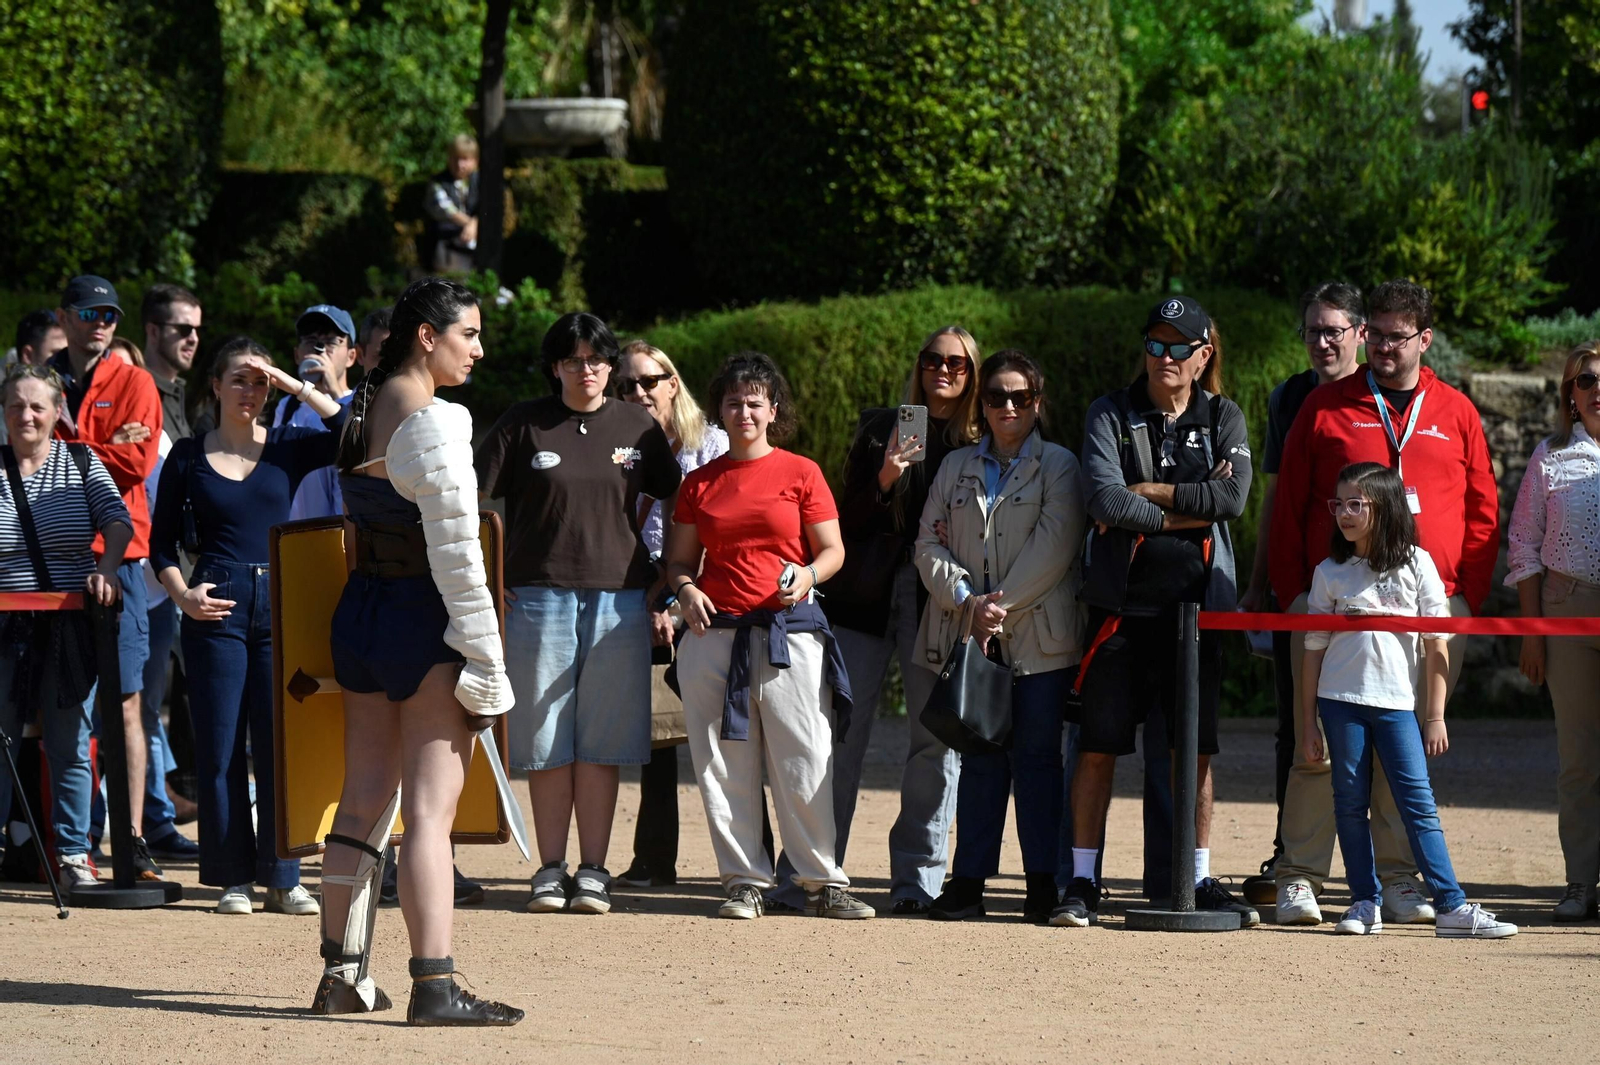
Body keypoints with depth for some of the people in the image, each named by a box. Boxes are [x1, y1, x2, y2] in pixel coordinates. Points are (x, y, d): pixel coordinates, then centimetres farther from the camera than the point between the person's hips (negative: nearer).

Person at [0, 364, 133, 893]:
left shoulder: (82, 463, 5)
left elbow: (118, 520, -1)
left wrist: (106, 569, -18)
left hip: (69, 629, 0)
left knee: (70, 746, 4)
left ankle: (73, 857, 11)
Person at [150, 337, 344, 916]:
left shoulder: (287, 448, 7)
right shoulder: (188, 456, 6)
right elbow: (162, 544, 9)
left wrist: (296, 386, -8)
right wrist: (183, 595, -7)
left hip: (281, 603, 1)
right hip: (216, 607, -1)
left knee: (281, 742, 0)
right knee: (221, 748, 0)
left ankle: (282, 878, 5)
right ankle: (233, 878, 6)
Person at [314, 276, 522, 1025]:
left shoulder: (362, 409, 10)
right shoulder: (434, 423, -16)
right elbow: (456, 554, -19)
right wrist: (486, 663, -15)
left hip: (360, 612, 8)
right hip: (424, 622, -8)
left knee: (364, 801, 14)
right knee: (430, 808, -8)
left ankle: (342, 975, 19)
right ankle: (433, 985, -10)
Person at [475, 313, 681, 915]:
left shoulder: (637, 428, 8)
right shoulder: (524, 424, 3)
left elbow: (676, 504, 17)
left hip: (619, 600, 1)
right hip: (540, 596, -1)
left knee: (601, 743, 1)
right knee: (546, 742, 0)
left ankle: (593, 872, 5)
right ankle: (551, 871, 6)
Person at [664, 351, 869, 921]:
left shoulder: (801, 474, 6)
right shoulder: (700, 483, 12)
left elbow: (832, 550, 6)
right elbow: (680, 558, 17)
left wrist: (808, 574, -15)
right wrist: (685, 588, -4)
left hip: (789, 632, -2)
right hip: (715, 634, 2)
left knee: (803, 763, -6)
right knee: (725, 766, 1)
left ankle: (823, 882, 1)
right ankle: (745, 882, 7)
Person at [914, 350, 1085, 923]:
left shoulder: (1057, 466, 5)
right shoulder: (956, 467, 17)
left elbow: (1054, 546, -7)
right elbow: (929, 543, 8)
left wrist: (1002, 604, -13)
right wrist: (968, 601, -8)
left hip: (1037, 635, -3)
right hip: (967, 634, 3)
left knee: (1037, 757, -2)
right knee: (979, 758, 4)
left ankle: (1042, 883, 1)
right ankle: (968, 881, 5)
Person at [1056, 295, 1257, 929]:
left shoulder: (1223, 418, 8)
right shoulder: (1111, 416, 3)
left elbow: (1233, 497, -8)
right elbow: (1104, 499, -12)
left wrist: (1147, 492, -10)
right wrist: (1186, 511, -10)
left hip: (1196, 603, 2)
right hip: (1122, 602, -1)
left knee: (1196, 749, 5)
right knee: (1098, 746, -1)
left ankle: (1201, 880, 13)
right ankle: (1083, 883, 3)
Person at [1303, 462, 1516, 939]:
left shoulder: (1416, 565, 2)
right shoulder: (1330, 573, 6)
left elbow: (1437, 644, 2)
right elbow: (1314, 648, 8)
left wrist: (1436, 716, -1)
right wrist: (1307, 722, 6)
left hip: (1397, 702, -2)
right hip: (1341, 700, 2)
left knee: (1418, 801, -6)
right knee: (1350, 801, 2)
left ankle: (1452, 906, -9)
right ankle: (1366, 903, 10)